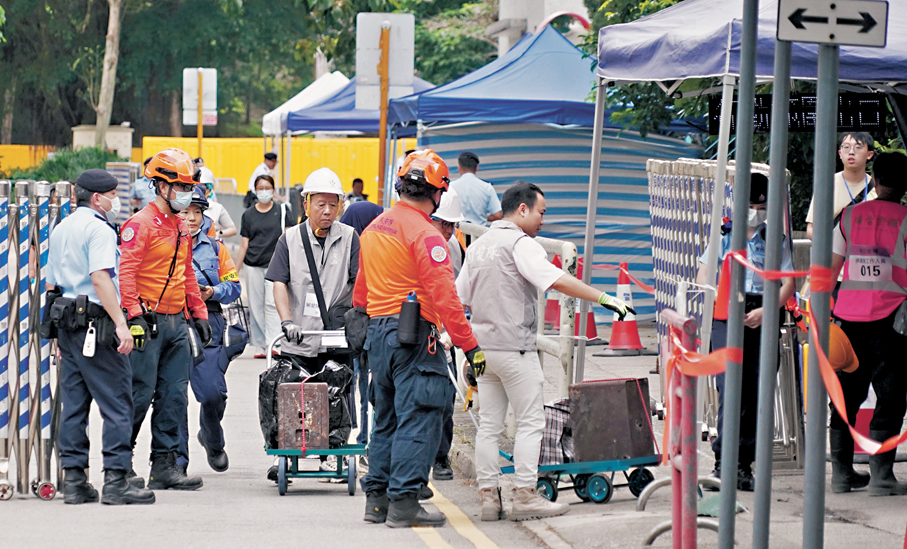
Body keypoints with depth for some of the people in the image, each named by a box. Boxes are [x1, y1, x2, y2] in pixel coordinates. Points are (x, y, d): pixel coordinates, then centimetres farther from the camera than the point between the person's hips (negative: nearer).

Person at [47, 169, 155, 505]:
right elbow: (100, 279, -22)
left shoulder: (61, 229, 18)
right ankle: (116, 481, -10)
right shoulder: (99, 229, -10)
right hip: (96, 323, -9)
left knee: (73, 404, 9)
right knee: (117, 403, -6)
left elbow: (50, 284, 22)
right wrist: (120, 323, -25)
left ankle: (73, 480, 9)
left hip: (67, 325, 9)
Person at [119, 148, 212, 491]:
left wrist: (198, 312, 21)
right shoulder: (141, 224, -10)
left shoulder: (181, 228, 17)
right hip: (149, 322, -8)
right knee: (140, 394, -6)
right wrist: (134, 314, -23)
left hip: (177, 323, 8)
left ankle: (164, 466, 9)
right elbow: (126, 271, -16)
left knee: (174, 397, 6)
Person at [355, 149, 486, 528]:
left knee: (387, 418, 16)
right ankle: (404, 502, -10)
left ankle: (377, 499, 17)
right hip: (413, 337, -9)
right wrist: (469, 345, -17)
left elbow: (361, 288, 22)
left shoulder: (375, 227, 13)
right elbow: (444, 297, -20)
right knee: (418, 418, -6)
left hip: (377, 331, 9)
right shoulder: (424, 234, -14)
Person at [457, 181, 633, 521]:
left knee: (489, 425, 9)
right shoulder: (520, 244, -11)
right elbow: (557, 280, -23)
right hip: (515, 347, -8)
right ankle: (525, 496, -4)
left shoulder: (478, 246, 15)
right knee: (530, 422, -2)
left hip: (483, 347, 8)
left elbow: (460, 298, 17)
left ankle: (488, 496, 9)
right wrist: (604, 298, -24)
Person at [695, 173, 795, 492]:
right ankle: (723, 462, -15)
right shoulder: (724, 236, 11)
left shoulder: (776, 241, 12)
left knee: (755, 394, 1)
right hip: (727, 318, -1)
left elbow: (788, 283, 5)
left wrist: (764, 311, -10)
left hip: (764, 319, 2)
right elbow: (703, 276, 11)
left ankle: (744, 464, 8)